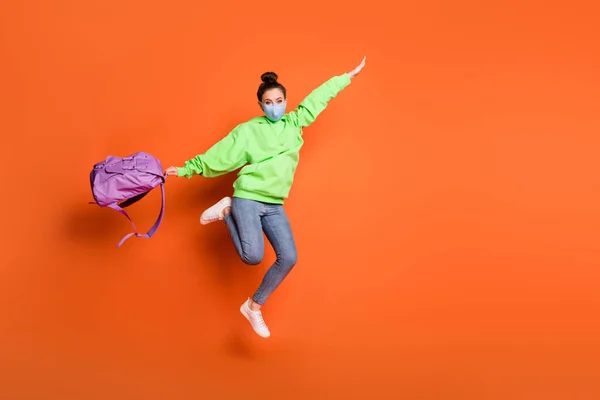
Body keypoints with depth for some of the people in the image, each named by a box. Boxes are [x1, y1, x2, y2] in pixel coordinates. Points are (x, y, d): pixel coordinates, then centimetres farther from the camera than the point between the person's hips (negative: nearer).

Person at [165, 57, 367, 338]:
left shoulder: (294, 123, 10)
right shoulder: (248, 130, 0)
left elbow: (318, 98, 17)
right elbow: (218, 156, 3)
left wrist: (348, 77, 23)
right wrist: (187, 169, 2)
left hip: (275, 206, 5)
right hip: (248, 198, -4)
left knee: (288, 258, -10)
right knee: (253, 257, -19)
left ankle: (253, 307, 8)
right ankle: (227, 212, 9)